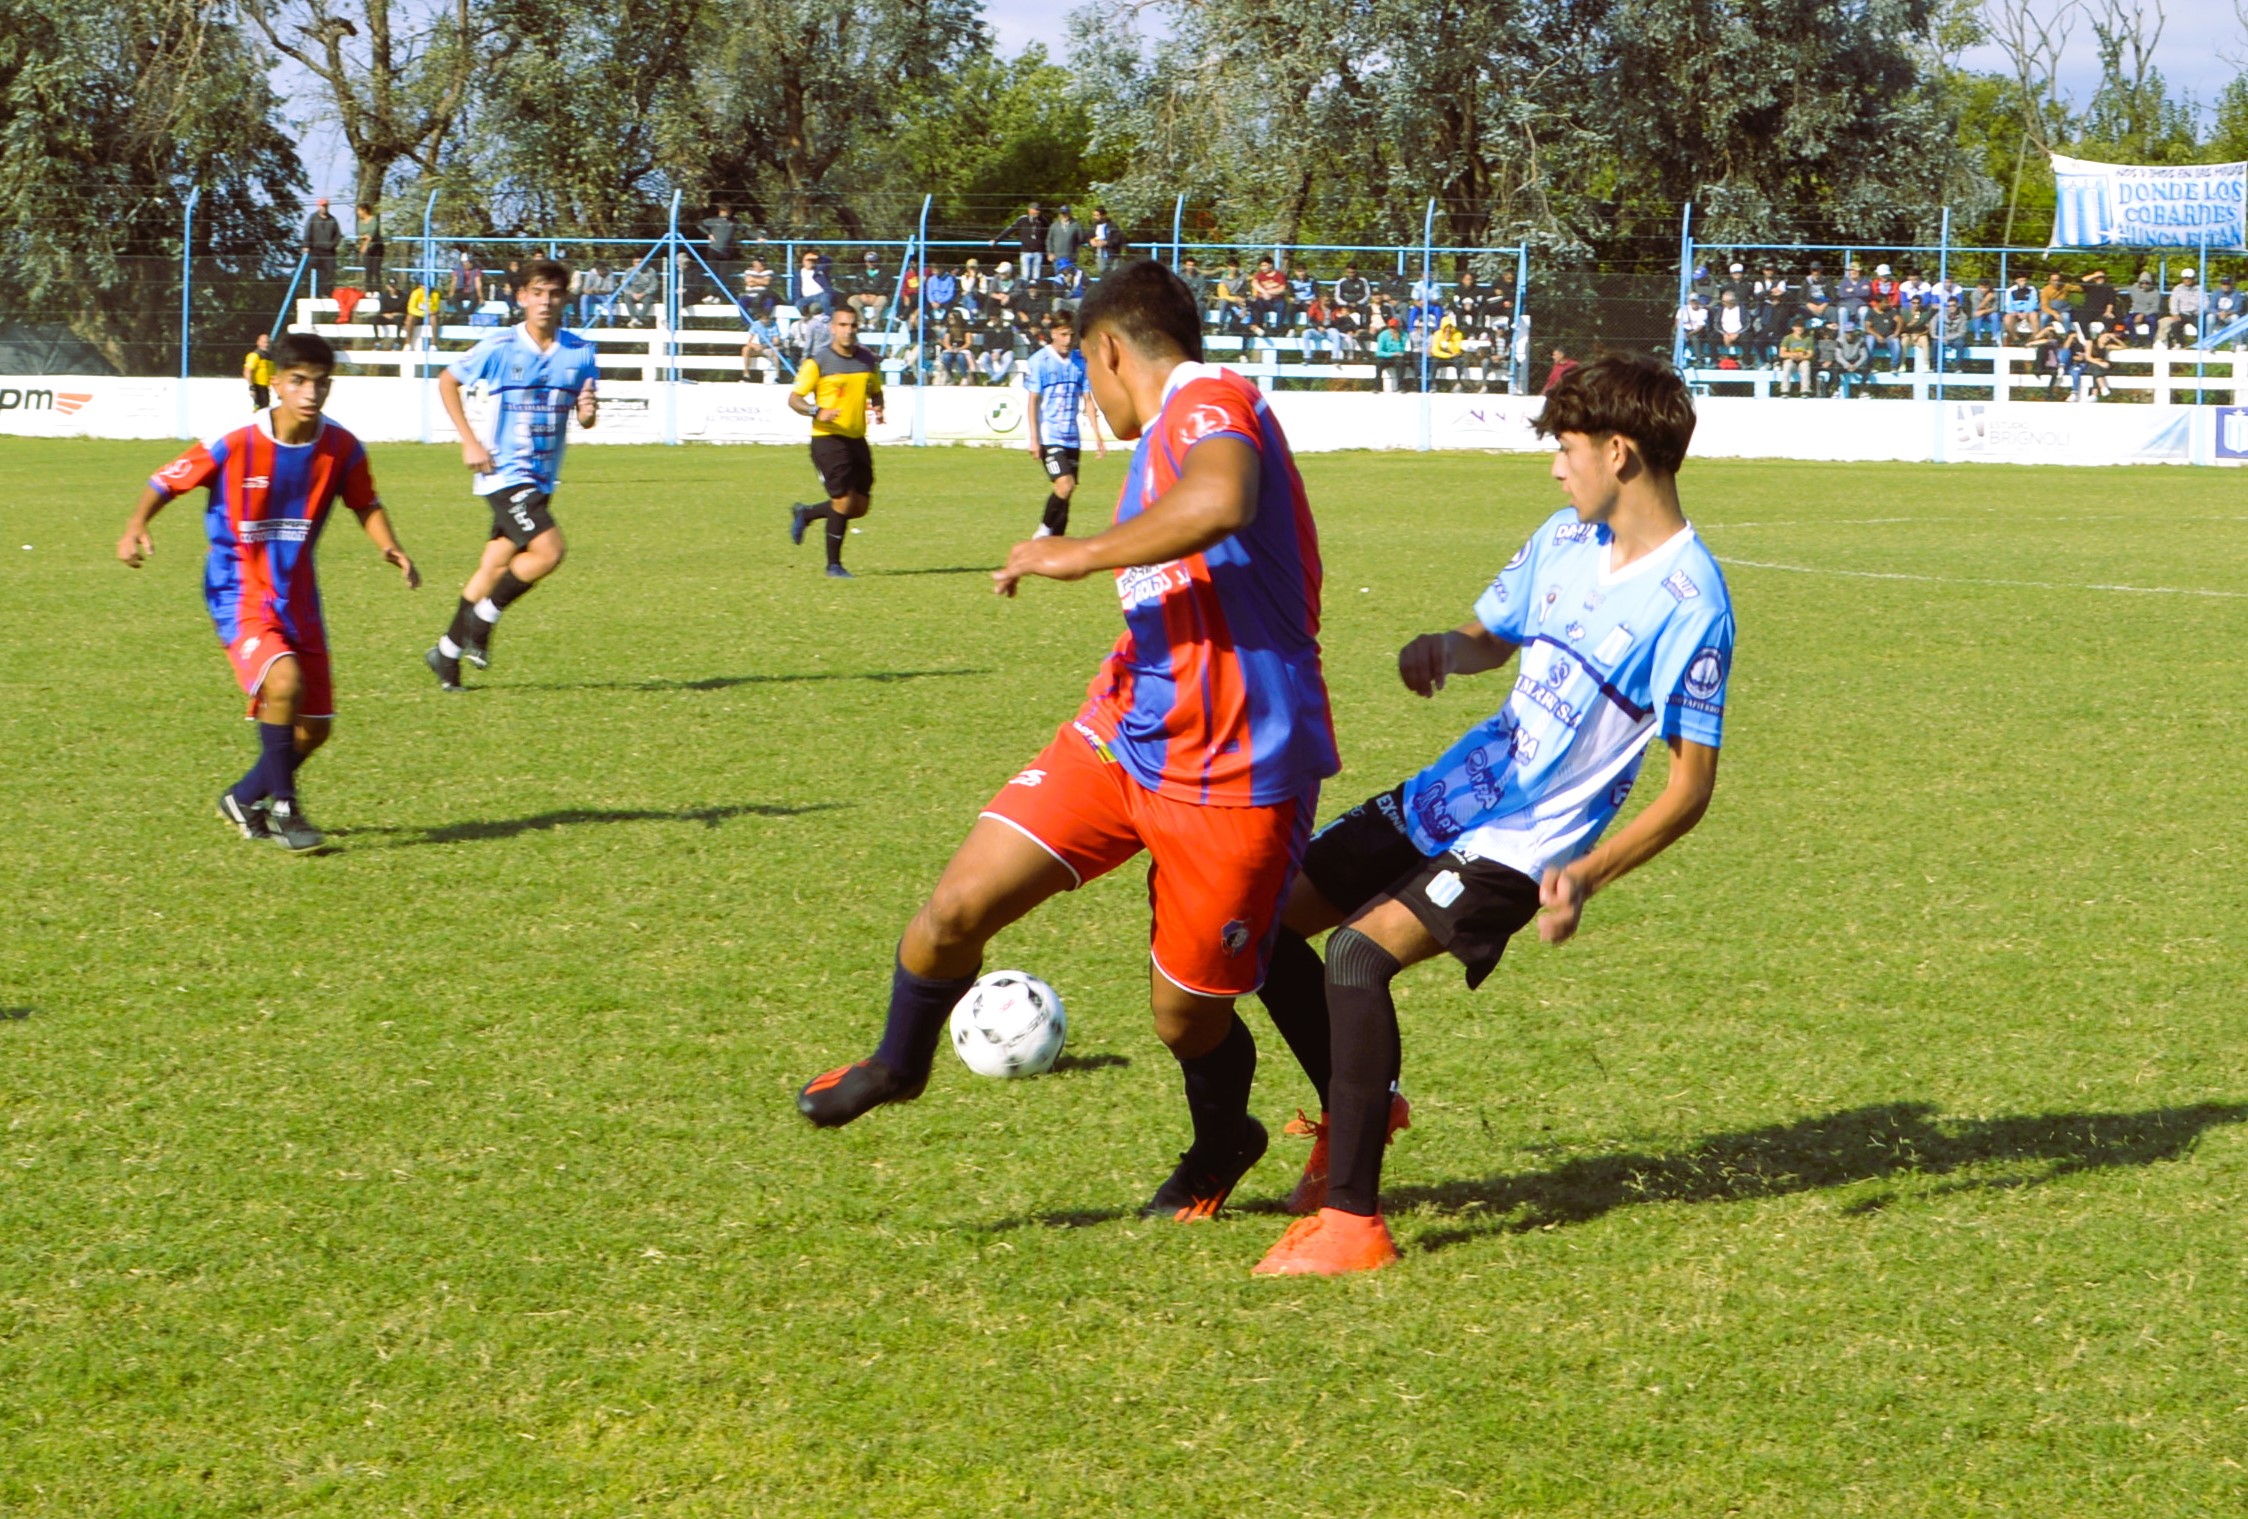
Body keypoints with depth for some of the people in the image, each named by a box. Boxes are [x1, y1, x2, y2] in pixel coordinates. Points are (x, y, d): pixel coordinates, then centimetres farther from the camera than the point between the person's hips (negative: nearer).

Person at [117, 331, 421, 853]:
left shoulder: (342, 449, -6)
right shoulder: (235, 447, -16)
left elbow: (365, 504, 12)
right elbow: (166, 481, -5)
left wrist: (391, 548, -5)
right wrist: (136, 528, -21)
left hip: (297, 597, 5)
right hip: (241, 594, -5)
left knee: (313, 727, 7)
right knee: (283, 681, -30)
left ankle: (246, 799, 33)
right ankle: (283, 809, -14)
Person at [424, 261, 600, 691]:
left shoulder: (580, 353, 0)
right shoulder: (500, 348, -10)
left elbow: (584, 417, 9)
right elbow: (447, 382, 3)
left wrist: (588, 410, -17)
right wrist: (469, 442, -5)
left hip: (542, 477, 5)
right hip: (505, 472, -5)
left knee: (498, 565, 9)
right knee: (549, 550, -21)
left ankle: (448, 651, 23)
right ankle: (481, 622, -3)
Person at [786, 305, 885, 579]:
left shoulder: (868, 360, 8)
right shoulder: (817, 361, -8)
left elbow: (875, 391, 22)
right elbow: (794, 398, -7)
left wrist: (878, 408, -1)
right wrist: (817, 412, -26)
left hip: (857, 439, 6)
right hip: (828, 439, -6)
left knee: (861, 506, 7)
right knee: (843, 500, -12)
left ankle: (805, 514, 30)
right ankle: (833, 565, 3)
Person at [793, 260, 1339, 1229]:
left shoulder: (1210, 401, -13)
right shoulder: (1169, 432, 18)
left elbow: (1219, 502, -37)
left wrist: (1080, 555, -26)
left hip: (1233, 775, -8)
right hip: (1127, 737, 8)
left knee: (1187, 1013, 3)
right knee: (959, 905, -4)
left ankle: (1221, 1147, 35)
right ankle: (899, 1064, 23)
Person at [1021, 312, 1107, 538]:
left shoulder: (1080, 361, 7)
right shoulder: (1040, 360, -5)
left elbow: (1087, 401, 12)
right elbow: (1033, 401, -5)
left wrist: (1098, 436, 8)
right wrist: (1034, 439, -10)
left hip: (1071, 437, 5)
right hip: (1049, 436, -5)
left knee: (1066, 491, 4)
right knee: (1065, 485, -19)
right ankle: (1044, 531, 0)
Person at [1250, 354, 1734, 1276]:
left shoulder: (1688, 603, -18)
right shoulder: (1565, 540, 5)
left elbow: (1691, 786, -19)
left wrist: (1586, 876, -32)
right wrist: (1443, 648, -3)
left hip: (1522, 845, -8)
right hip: (1445, 794, 8)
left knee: (1359, 952, -27)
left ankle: (1351, 1219, -20)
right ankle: (1356, 1112, 27)